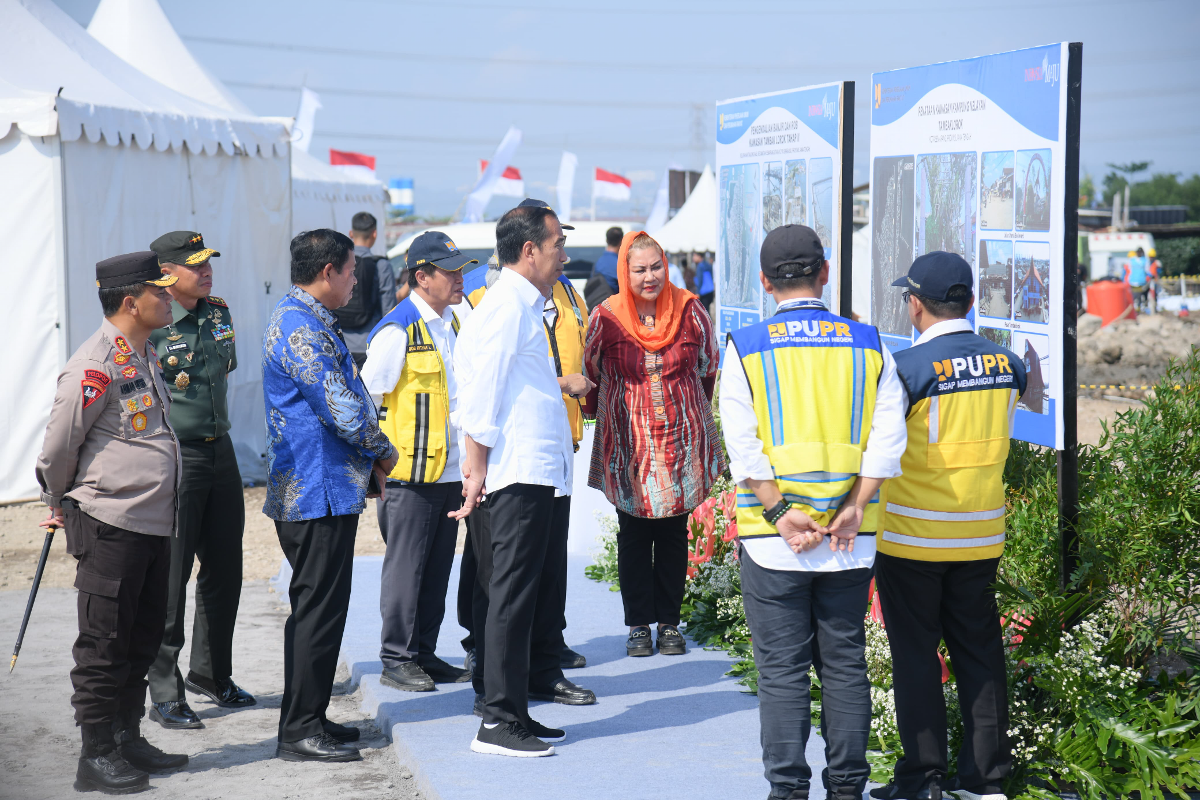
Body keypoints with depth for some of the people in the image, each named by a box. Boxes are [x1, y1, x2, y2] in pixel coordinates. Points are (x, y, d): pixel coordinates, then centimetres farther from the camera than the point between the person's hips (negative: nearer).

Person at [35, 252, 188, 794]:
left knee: (143, 641, 16)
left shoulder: (145, 356, 14)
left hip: (154, 522, 9)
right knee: (103, 647, 0)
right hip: (110, 526, -9)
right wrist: (61, 508, 4)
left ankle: (127, 739, 27)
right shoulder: (94, 367, -16)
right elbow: (57, 447, -11)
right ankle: (97, 757, 8)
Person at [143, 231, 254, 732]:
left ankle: (211, 674, 30)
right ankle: (164, 694, 7)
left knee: (224, 568, 14)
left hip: (220, 451, 7)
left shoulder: (219, 315, 8)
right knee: (170, 575, -2)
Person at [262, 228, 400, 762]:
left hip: (318, 491, 11)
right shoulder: (301, 327, -18)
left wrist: (369, 456, 12)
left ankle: (309, 716, 24)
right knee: (318, 608, -5)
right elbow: (343, 411, -22)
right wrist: (383, 451, -4)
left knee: (319, 607, 16)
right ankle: (300, 731, 1)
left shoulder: (306, 319, 17)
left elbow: (339, 399, 23)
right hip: (319, 493, -11)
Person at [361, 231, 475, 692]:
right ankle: (396, 660, 10)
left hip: (450, 471, 7)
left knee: (437, 567, 12)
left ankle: (424, 654, 21)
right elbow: (365, 400, -11)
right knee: (406, 566, 0)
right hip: (409, 472, -7)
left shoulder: (457, 321, 12)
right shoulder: (397, 331, -12)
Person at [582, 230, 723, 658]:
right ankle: (638, 624, 14)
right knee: (633, 535, 4)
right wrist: (606, 414, 14)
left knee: (674, 534, 8)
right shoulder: (606, 318, -7)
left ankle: (670, 623, 18)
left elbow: (708, 367, 13)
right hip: (628, 444, -1)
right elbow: (588, 372, 9)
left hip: (682, 442, 1)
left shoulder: (690, 311, -3)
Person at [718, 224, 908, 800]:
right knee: (845, 662, 11)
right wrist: (852, 507, -5)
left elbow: (743, 445, -10)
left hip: (772, 538, -2)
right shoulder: (868, 344, 4)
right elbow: (887, 440, -4)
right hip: (852, 539, 2)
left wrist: (780, 512, -10)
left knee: (781, 667, 4)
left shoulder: (745, 347, -2)